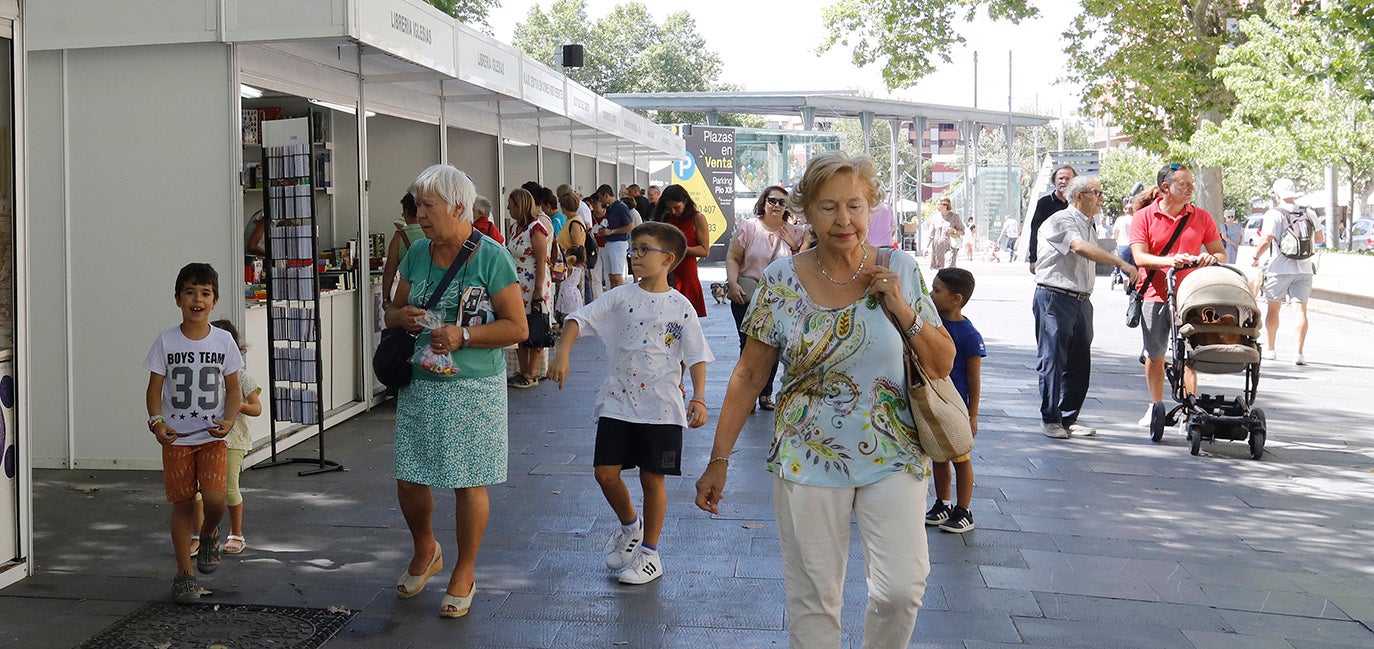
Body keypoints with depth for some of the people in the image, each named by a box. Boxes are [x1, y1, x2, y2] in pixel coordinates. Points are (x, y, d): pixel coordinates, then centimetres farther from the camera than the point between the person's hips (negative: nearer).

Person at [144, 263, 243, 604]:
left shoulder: (223, 341, 1)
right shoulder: (167, 342, -1)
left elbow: (233, 388, 5)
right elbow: (154, 388, 0)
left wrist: (229, 420, -12)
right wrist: (156, 422, -17)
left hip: (212, 437, 0)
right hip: (176, 437, 0)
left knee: (214, 498, -17)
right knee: (182, 504, 4)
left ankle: (209, 535, 18)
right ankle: (184, 574, 18)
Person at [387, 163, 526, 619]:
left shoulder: (491, 257, -10)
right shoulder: (417, 255, 7)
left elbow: (517, 328, -10)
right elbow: (393, 310, 18)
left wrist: (463, 335, -21)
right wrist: (400, 317, -6)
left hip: (473, 389, -5)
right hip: (419, 387, 5)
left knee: (469, 483, 3)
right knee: (409, 479, 7)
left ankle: (464, 574, 22)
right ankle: (425, 551, 36)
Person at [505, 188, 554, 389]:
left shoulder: (536, 228, -15)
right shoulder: (515, 226, 11)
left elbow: (541, 262, -17)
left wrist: (538, 292, -20)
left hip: (534, 287, -9)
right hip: (517, 287, 9)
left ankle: (531, 374, 9)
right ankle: (522, 372, 20)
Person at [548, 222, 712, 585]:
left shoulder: (680, 307, -1)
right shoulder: (621, 297, 2)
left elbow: (697, 356, 1)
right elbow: (578, 319, -2)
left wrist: (699, 398, -9)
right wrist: (563, 354, -18)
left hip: (661, 407, -2)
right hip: (617, 402, 2)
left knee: (652, 479, 3)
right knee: (606, 472, 0)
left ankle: (649, 552, 19)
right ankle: (629, 525, 29)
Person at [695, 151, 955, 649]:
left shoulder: (900, 270, -1)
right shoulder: (781, 281, -3)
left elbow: (943, 364, 4)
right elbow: (749, 375, 1)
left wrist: (904, 311, -12)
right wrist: (718, 460, 0)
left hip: (891, 455, 0)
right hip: (807, 459, 0)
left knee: (902, 589, -7)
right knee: (812, 599, 5)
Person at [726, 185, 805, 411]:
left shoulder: (794, 233, 7)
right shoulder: (748, 227, 0)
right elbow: (732, 257, -2)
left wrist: (795, 246, -6)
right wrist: (733, 284, -14)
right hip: (747, 297, -2)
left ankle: (766, 393, 17)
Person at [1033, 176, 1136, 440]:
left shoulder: (1090, 226, 19)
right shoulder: (1061, 221, -10)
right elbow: (1080, 248, -26)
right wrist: (1121, 263, -31)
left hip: (1081, 300, 9)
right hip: (1055, 297, -9)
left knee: (1079, 363, 8)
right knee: (1052, 359, -5)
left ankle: (1068, 418, 16)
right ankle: (1050, 418, 2)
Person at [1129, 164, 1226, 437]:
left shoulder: (1201, 217, 7)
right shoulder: (1143, 217, 1)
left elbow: (1221, 254, 10)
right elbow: (1140, 257, -9)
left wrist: (1210, 258, -14)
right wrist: (1169, 261, -25)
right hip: (1154, 294, 0)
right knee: (1154, 355, 10)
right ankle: (1156, 407, 25)